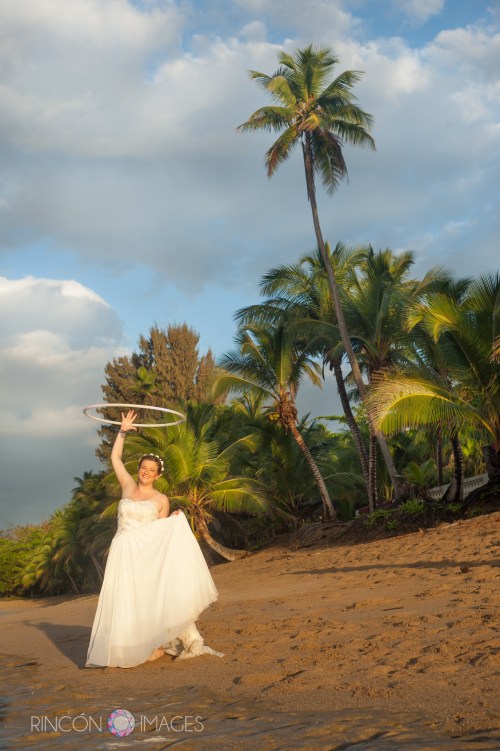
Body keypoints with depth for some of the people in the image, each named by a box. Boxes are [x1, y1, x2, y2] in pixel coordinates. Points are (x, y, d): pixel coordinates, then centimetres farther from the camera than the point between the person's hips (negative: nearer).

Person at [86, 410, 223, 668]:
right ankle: (131, 649, 4)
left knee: (158, 597, -8)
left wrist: (175, 520, -10)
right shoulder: (128, 487, 10)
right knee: (124, 602, -1)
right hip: (124, 552, 2)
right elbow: (115, 458, 13)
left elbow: (163, 530, 8)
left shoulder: (161, 500, 5)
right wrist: (123, 431, 11)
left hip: (148, 554, -2)